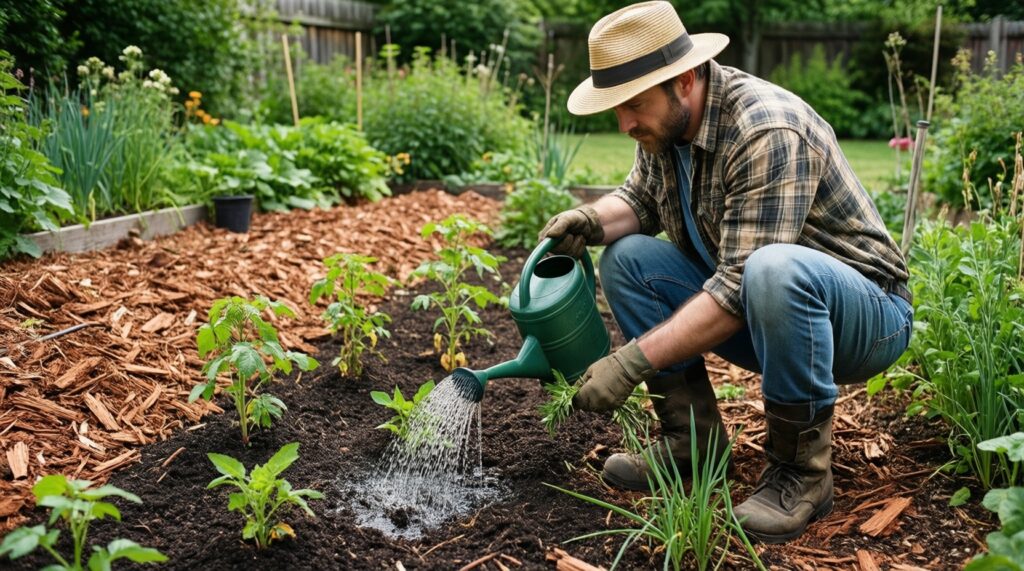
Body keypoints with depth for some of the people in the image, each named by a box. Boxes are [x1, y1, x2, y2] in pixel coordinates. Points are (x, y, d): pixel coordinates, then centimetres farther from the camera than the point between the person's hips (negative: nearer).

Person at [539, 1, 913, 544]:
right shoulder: (664, 121, -3)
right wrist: (591, 219, -11)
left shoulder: (766, 130, -28)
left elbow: (739, 290, -32)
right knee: (627, 259, -6)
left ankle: (800, 469, -18)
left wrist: (635, 360, -33)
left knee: (774, 271, -40)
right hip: (761, 313, 8)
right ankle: (693, 440, -1)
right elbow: (639, 199, 12)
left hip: (865, 313, -7)